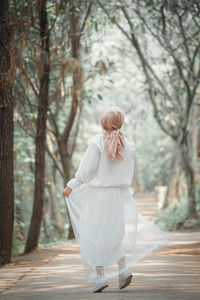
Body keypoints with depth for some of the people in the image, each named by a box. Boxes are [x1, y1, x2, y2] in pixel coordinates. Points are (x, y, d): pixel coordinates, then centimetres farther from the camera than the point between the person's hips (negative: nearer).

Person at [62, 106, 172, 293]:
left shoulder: (97, 141, -12)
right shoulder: (127, 145, 4)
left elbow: (86, 169, -14)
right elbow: (128, 175, 9)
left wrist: (71, 186, -3)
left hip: (97, 194, -5)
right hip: (118, 195, 5)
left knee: (93, 235, 2)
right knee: (112, 235, 16)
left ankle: (100, 276, -4)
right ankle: (123, 269, 1)